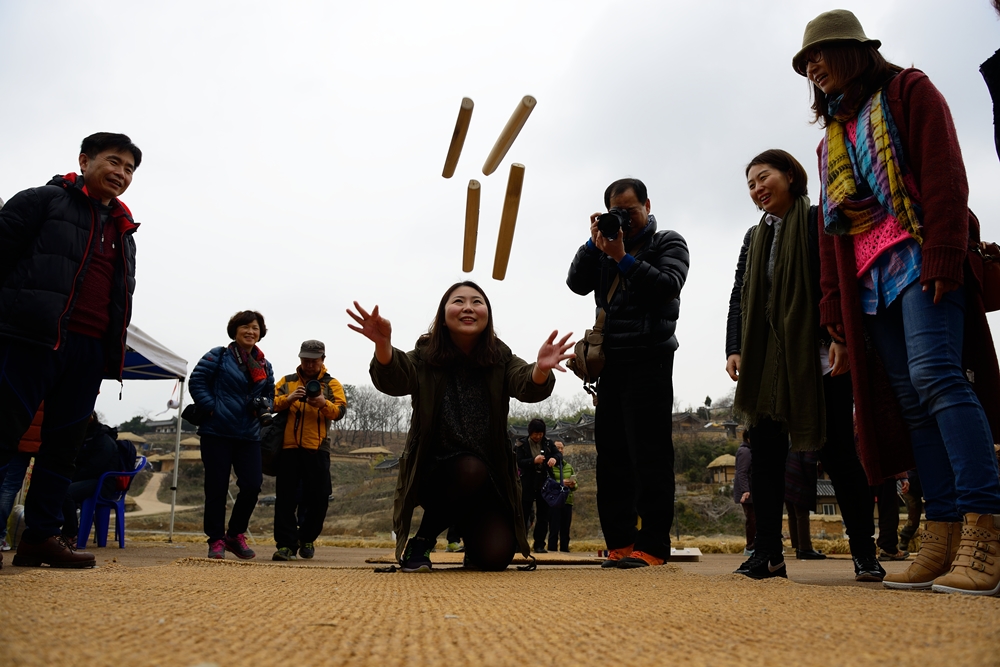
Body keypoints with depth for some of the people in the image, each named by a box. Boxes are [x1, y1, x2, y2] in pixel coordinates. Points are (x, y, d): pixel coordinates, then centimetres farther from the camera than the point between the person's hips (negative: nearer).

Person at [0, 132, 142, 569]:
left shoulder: (123, 230, 23)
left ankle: (40, 537, 13)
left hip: (92, 351, 6)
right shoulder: (44, 200, 6)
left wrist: (113, 353, 13)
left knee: (65, 444, 7)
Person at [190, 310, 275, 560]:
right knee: (216, 488, 0)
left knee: (252, 485, -4)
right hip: (217, 433, -4)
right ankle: (216, 541, 12)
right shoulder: (218, 356, -1)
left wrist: (264, 406, -1)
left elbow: (269, 394, 21)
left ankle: (235, 535, 16)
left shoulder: (264, 366, 13)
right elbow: (197, 382, -5)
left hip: (249, 436, 4)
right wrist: (212, 407, -13)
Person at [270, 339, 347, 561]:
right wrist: (289, 398, -19)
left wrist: (324, 403, -24)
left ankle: (307, 539, 23)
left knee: (319, 498, 4)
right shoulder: (286, 382, 13)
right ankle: (285, 544, 2)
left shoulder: (331, 384, 10)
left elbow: (340, 411, -4)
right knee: (286, 497, -2)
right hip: (289, 447, 1)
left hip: (317, 449, 0)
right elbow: (271, 403, 0)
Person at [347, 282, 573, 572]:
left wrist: (541, 369, -50)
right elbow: (393, 380, -28)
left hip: (490, 476, 2)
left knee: (495, 556, -17)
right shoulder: (425, 356, -7)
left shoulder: (501, 359, -4)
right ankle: (422, 539, -8)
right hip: (434, 472, -1)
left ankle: (471, 530, 20)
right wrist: (383, 344, -52)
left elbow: (528, 387, -24)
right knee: (471, 471, -34)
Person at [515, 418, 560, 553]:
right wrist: (534, 461, -24)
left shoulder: (547, 443, 6)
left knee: (543, 516, 6)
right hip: (527, 485, -3)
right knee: (523, 514, 1)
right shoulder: (522, 444, -2)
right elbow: (519, 462, -10)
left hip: (544, 484, 3)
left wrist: (554, 458, -17)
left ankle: (539, 544, 13)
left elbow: (559, 454, 7)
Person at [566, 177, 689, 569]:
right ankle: (620, 542, 11)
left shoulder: (669, 243, 7)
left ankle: (652, 546, -3)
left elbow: (668, 285, -10)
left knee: (649, 454, -7)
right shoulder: (605, 246, 19)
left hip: (649, 359, -5)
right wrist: (594, 244, -1)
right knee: (611, 452, 5)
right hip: (610, 360, 6)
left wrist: (623, 258, -13)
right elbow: (577, 284, 9)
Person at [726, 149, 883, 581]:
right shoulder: (754, 238, 21)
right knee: (765, 452, -2)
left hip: (818, 356, -5)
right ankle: (768, 553, 2)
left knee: (836, 450, -3)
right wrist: (734, 348, 5)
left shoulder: (819, 221, 4)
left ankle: (864, 554, 8)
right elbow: (739, 298, 17)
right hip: (766, 360, 5)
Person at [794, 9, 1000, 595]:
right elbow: (830, 224, 24)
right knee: (910, 400, -2)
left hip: (919, 259, -6)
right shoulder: (833, 137, 28)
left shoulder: (909, 92, 9)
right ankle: (943, 542, -5)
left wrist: (943, 256, -18)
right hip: (868, 278, 7)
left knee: (934, 374, -24)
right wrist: (833, 302, 16)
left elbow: (945, 174, -5)